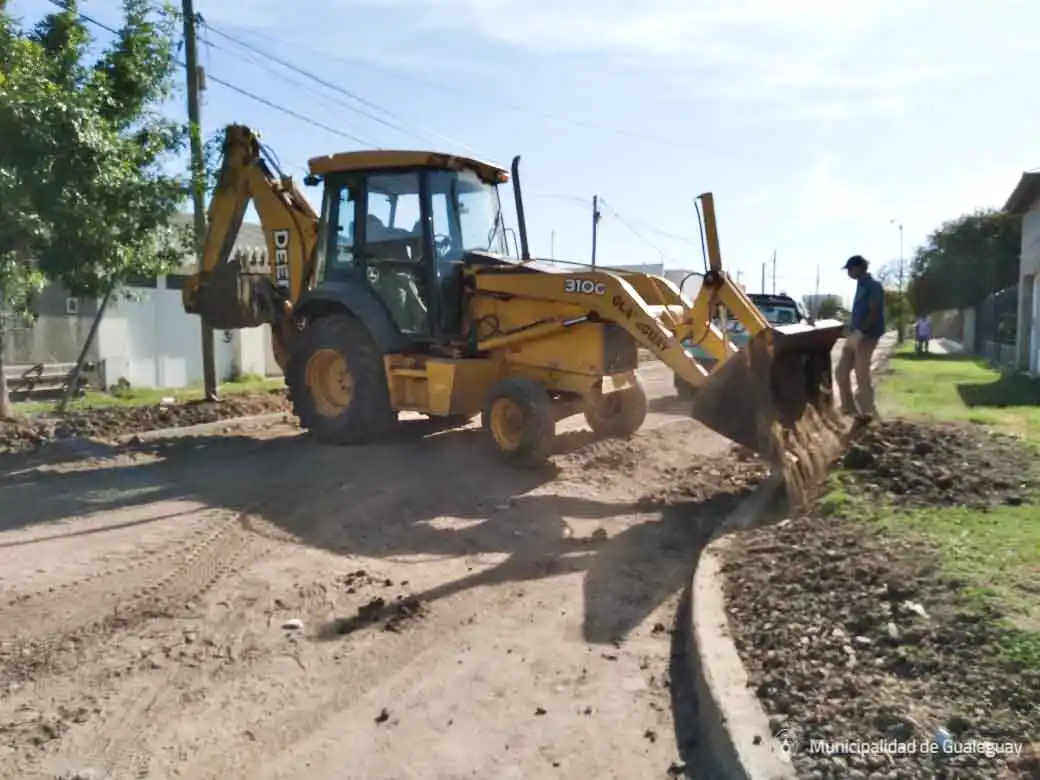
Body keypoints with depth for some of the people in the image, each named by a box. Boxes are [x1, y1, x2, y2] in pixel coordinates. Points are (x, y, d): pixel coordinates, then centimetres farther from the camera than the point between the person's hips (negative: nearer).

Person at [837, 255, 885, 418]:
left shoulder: (873, 286, -11)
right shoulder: (861, 285, 16)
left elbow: (874, 313, -18)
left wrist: (861, 332, -24)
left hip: (866, 336, -9)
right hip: (855, 335, 9)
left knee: (862, 374, -4)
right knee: (842, 370, 8)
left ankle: (866, 411, 5)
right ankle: (848, 406, 17)